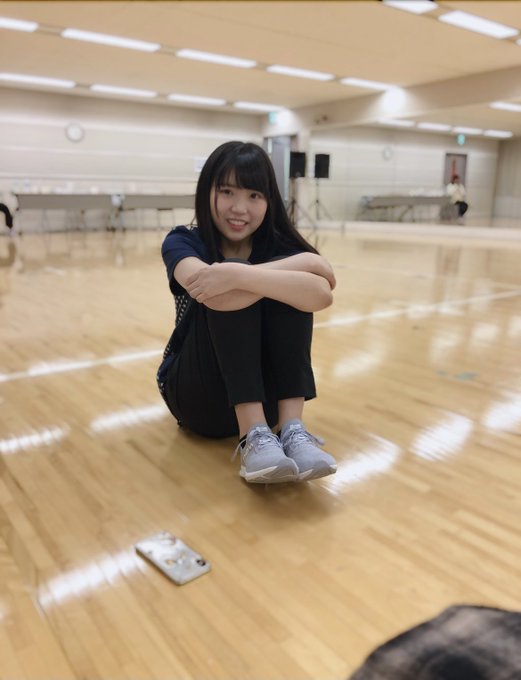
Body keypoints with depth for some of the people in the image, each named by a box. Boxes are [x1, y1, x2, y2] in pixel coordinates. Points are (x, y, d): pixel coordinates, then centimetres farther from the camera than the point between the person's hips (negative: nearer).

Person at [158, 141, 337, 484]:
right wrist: (301, 263, -26)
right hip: (199, 397, -1)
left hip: (265, 396, 2)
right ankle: (254, 435, -33)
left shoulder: (280, 246, -5)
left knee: (286, 285, -21)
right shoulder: (183, 242, -7)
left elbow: (322, 295, -29)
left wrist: (238, 275, -40)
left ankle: (292, 428, -27)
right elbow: (204, 282, -33)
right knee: (224, 294, -26)